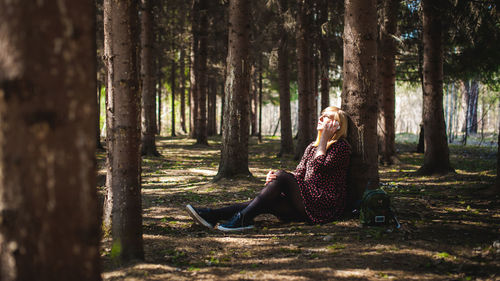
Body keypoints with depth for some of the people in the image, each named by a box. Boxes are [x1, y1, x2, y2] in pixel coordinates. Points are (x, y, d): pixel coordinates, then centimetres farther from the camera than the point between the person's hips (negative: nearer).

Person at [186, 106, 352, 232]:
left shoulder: (341, 146, -2)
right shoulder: (312, 147, 21)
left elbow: (320, 168, -17)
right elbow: (298, 174, 13)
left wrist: (324, 139, -8)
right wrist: (275, 177, -7)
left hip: (326, 206, -7)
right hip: (307, 204, 7)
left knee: (282, 176, -22)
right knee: (268, 203, -15)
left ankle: (244, 218, -33)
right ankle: (213, 215, -29)